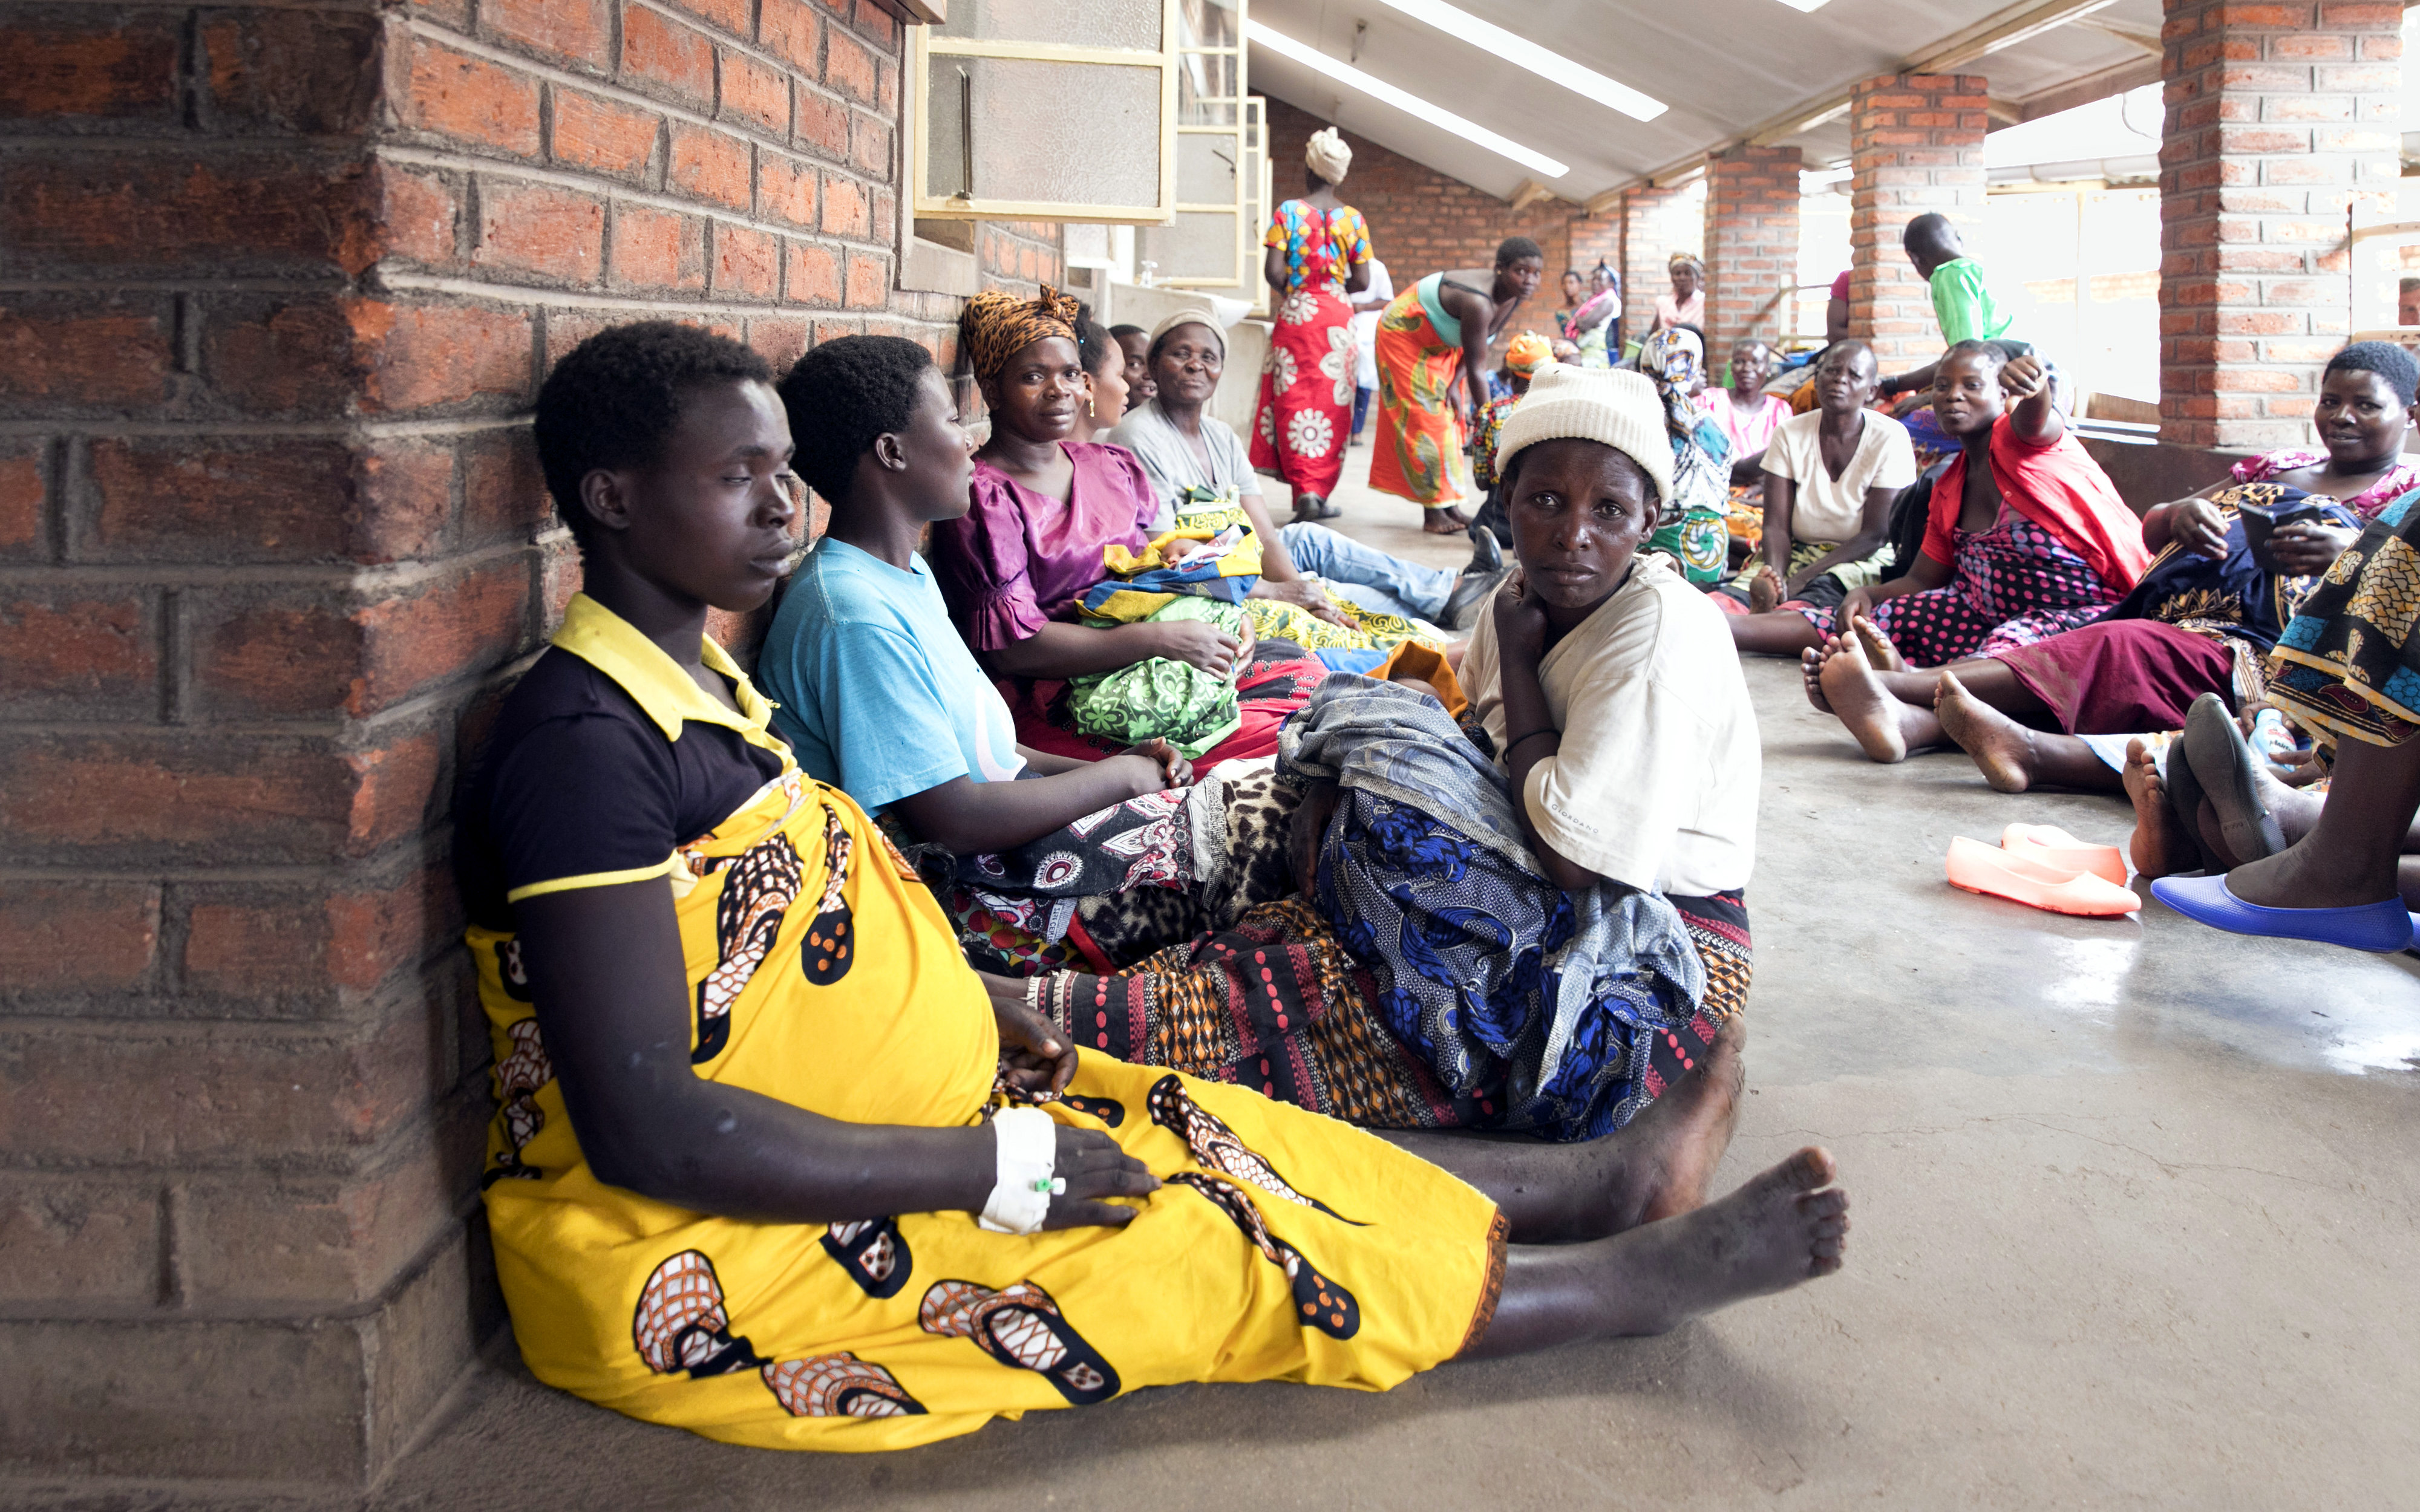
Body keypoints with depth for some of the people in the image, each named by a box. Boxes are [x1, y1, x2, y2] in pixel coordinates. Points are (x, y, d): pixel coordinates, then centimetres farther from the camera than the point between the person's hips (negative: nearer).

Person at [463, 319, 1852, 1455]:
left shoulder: (694, 684, 7)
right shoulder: (584, 744, -25)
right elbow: (648, 1129, -29)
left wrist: (973, 1000, 6)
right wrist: (994, 1170, -25)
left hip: (850, 1131, 9)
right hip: (702, 1265, -9)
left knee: (1192, 1142, 6)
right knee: (1197, 1252, -6)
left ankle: (1606, 1178, 14)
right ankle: (1637, 1280, 6)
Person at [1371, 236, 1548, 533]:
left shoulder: (1514, 296, -14)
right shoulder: (1479, 302, -40)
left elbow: (1481, 344, -5)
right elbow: (1477, 367, -35)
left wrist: (1455, 384, -15)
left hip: (1441, 346, 9)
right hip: (1405, 336, -8)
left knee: (1451, 417, 5)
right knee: (1426, 417, -11)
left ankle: (1451, 507, 8)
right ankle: (1433, 513, -9)